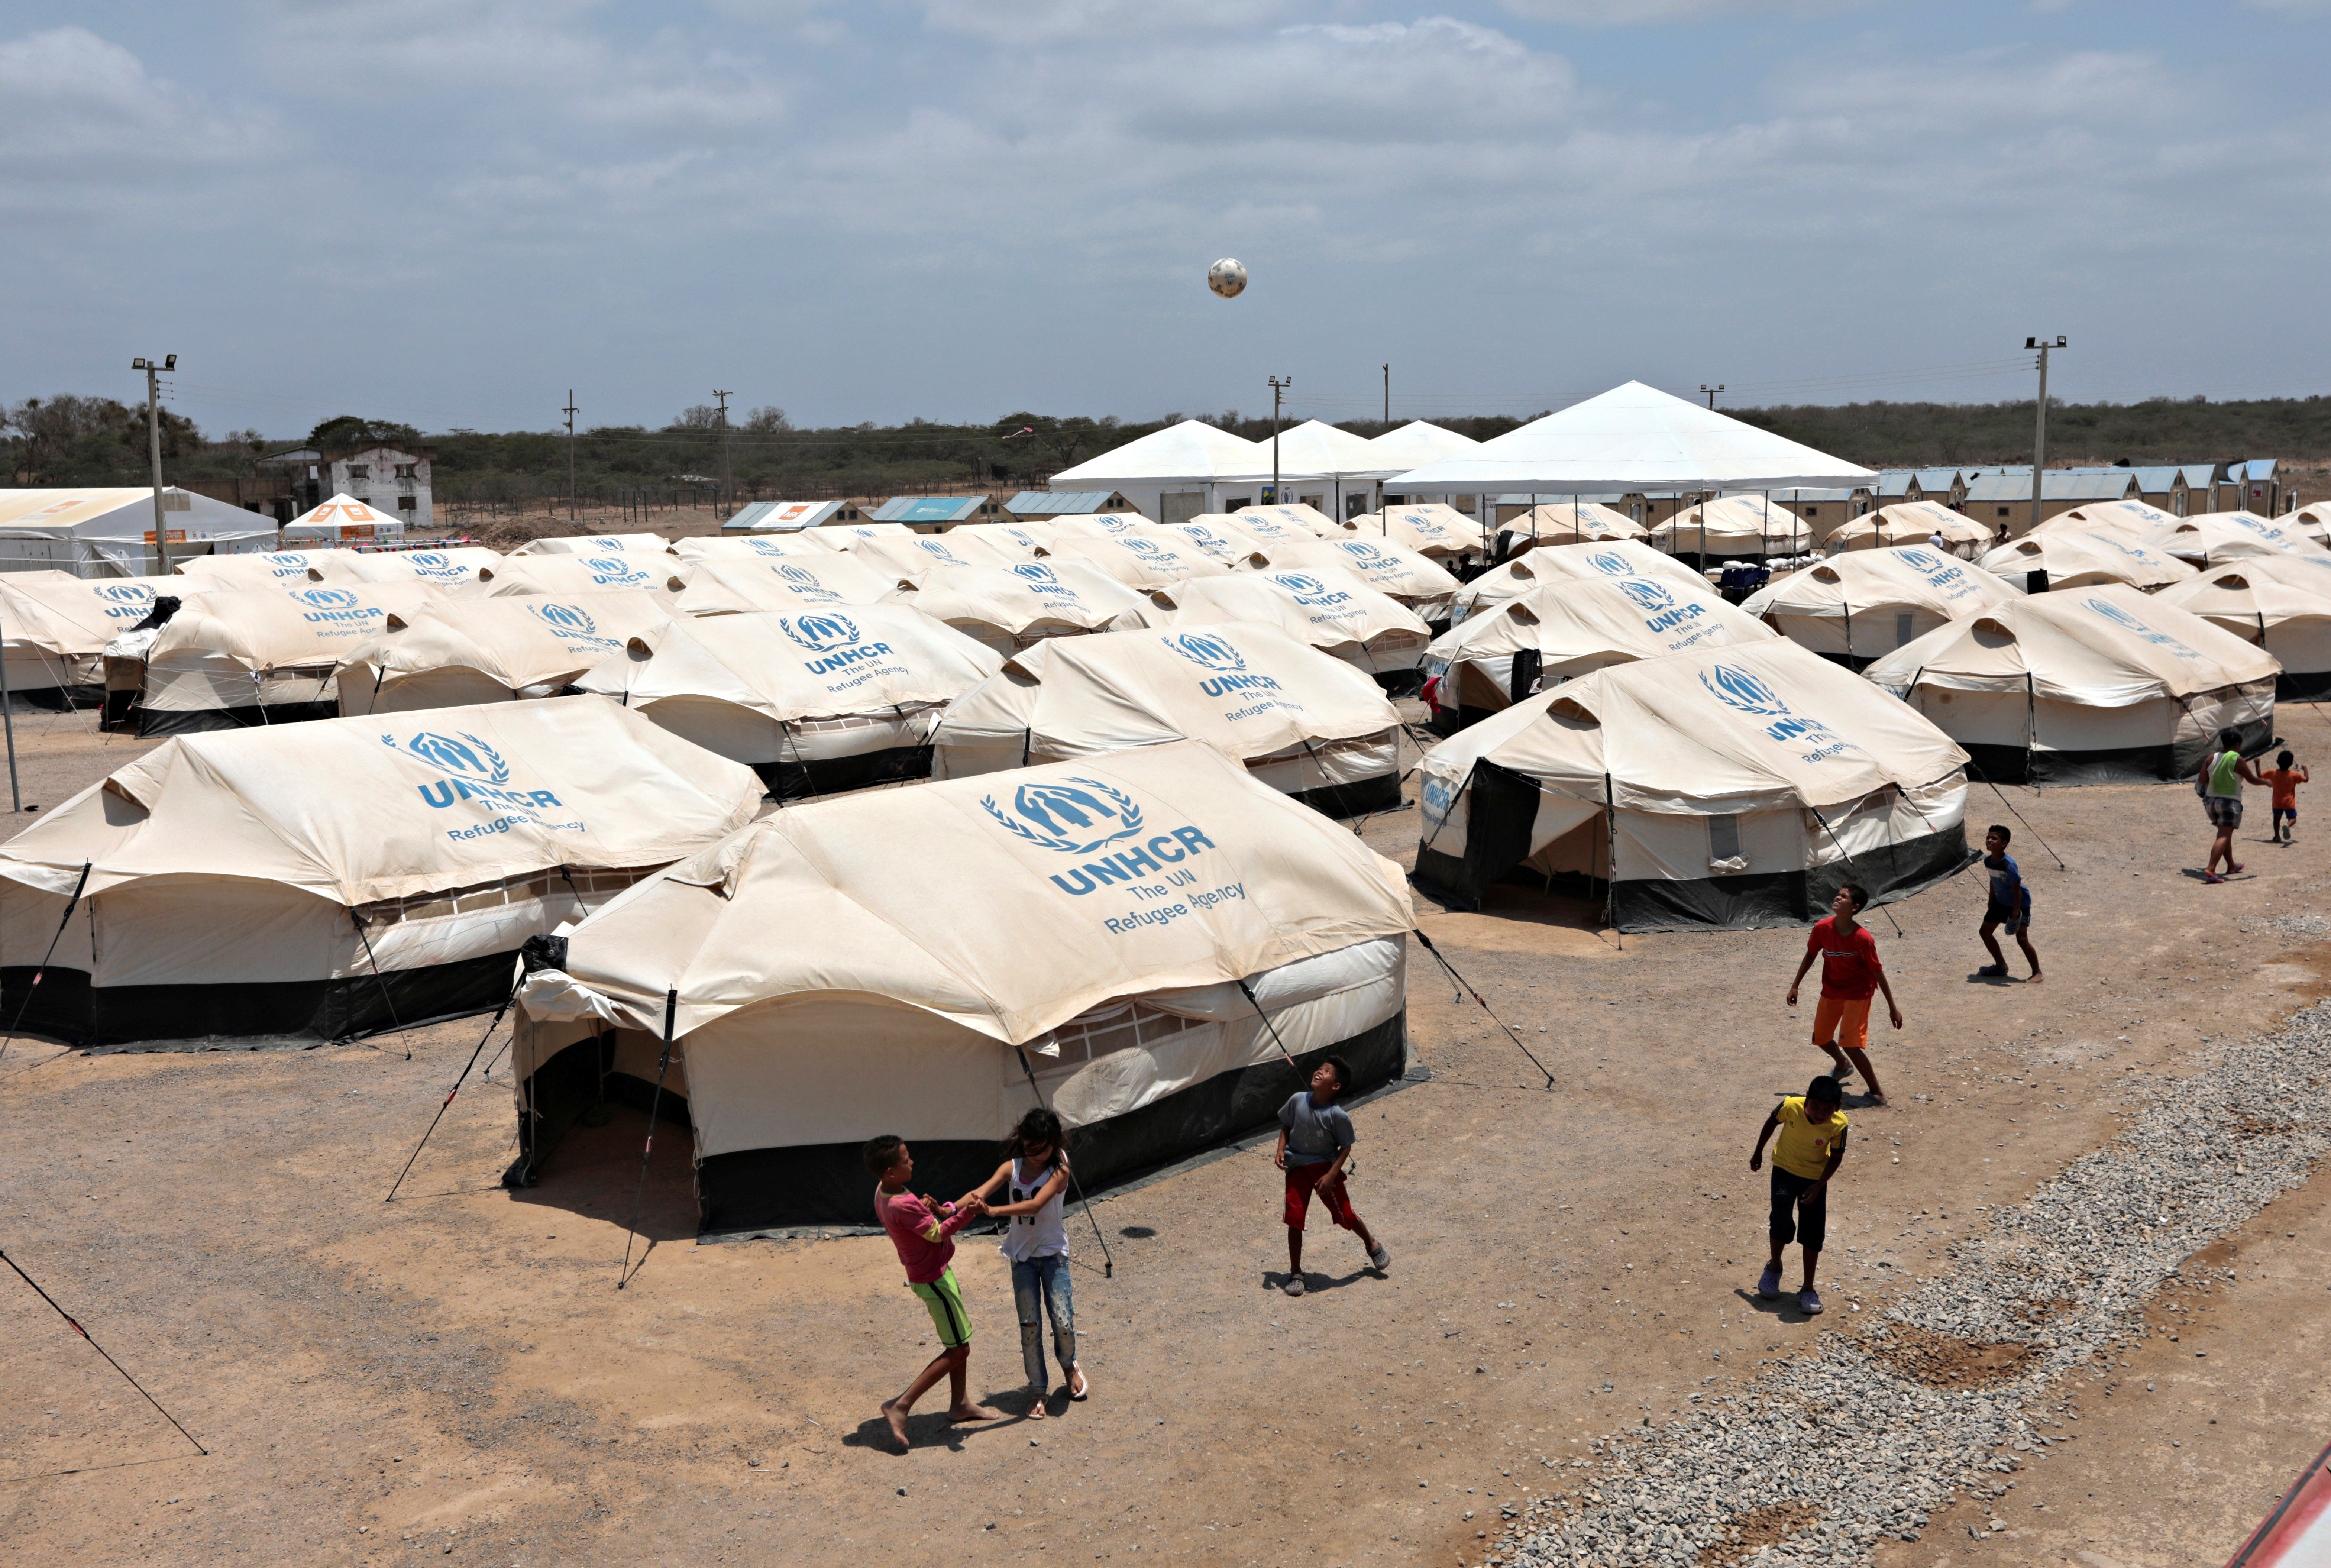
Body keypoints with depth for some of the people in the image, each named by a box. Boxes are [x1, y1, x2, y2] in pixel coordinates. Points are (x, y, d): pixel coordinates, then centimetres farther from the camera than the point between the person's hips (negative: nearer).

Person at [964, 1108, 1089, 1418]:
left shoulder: (1059, 1171, -15)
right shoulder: (1012, 1168, -4)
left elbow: (1035, 1205, -30)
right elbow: (982, 1190, -19)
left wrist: (993, 1211, -42)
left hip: (1053, 1252, -2)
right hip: (1022, 1254, 2)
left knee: (1063, 1321, -4)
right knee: (1030, 1326, 1)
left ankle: (1069, 1364, 29)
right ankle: (1037, 1390, 17)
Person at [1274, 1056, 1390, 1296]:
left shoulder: (1338, 1116, -20)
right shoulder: (1298, 1100, -11)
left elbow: (1346, 1147, -9)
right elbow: (1286, 1125, 7)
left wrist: (1332, 1174, -17)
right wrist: (1281, 1150, -5)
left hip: (1326, 1168, -2)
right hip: (1297, 1167, 2)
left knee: (1345, 1216, 9)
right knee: (1295, 1220, -4)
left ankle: (1372, 1244, 41)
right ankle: (1295, 1273, 11)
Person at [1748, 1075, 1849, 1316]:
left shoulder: (1839, 1124, -27)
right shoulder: (1791, 1106, -28)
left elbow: (1836, 1157, -11)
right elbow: (1772, 1123, -5)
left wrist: (1819, 1186, -20)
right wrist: (1758, 1153, 6)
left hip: (1815, 1179, 0)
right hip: (1784, 1170, 0)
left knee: (1813, 1233, -1)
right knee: (1781, 1222, -2)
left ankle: (1808, 1290, 11)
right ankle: (1774, 1268, 27)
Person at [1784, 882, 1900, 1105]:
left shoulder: (1864, 939, -26)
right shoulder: (1822, 928, -15)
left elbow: (1878, 973, -16)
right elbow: (1810, 955, 4)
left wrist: (1893, 1008, -10)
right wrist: (1795, 986, 8)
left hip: (1858, 994, -5)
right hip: (1831, 992, 6)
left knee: (1850, 1044, -17)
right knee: (1820, 1038, 17)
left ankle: (1876, 1091, 1)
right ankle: (1844, 1065, 50)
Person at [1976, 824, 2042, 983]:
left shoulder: (2009, 865, -30)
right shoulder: (1988, 861, -7)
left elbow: (2017, 889, -26)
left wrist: (2016, 912, -25)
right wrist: (1991, 901, 18)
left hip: (2020, 903, -8)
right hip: (2001, 901, 8)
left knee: (2022, 939, -11)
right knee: (1985, 932, 9)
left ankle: (2038, 973, 5)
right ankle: (2001, 967, 24)